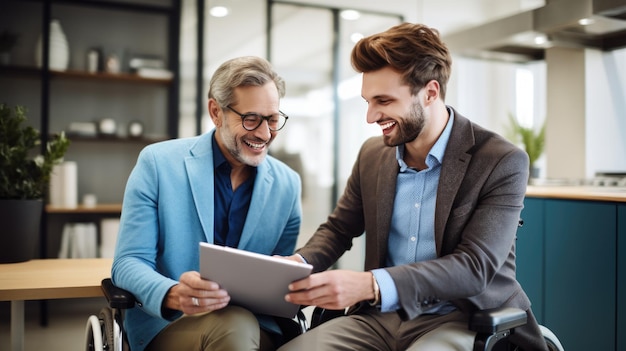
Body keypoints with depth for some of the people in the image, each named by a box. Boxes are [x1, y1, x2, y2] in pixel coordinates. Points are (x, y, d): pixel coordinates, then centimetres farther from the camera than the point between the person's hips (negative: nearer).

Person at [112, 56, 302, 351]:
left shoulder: (287, 184, 5)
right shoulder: (157, 163, -3)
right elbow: (129, 263, -4)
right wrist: (174, 295, -26)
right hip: (164, 324, -3)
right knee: (234, 325, -33)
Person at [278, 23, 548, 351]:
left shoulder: (502, 162, -12)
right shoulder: (372, 154, 5)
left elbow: (475, 267, -21)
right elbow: (338, 228, 15)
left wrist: (372, 285, -34)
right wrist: (298, 263, -9)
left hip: (464, 319, -4)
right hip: (382, 315, 5)